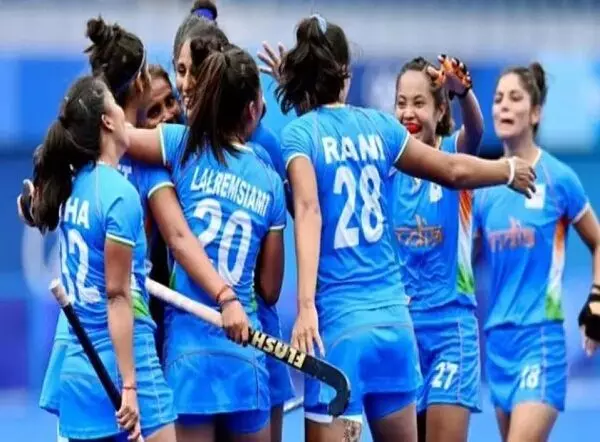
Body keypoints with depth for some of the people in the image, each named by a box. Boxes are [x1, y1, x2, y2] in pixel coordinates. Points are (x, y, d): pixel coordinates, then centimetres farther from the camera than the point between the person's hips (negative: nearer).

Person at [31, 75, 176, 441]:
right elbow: (117, 295, -14)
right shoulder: (119, 194, -12)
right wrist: (129, 386, -15)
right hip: (122, 362, -7)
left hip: (78, 367, 7)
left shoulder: (73, 186, 7)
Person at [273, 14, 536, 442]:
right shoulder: (377, 126, 9)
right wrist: (509, 170, 40)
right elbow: (453, 170, 20)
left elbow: (308, 211, -18)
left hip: (340, 321, -5)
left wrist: (306, 305, -27)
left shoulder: (299, 134, -4)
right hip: (394, 315, 5)